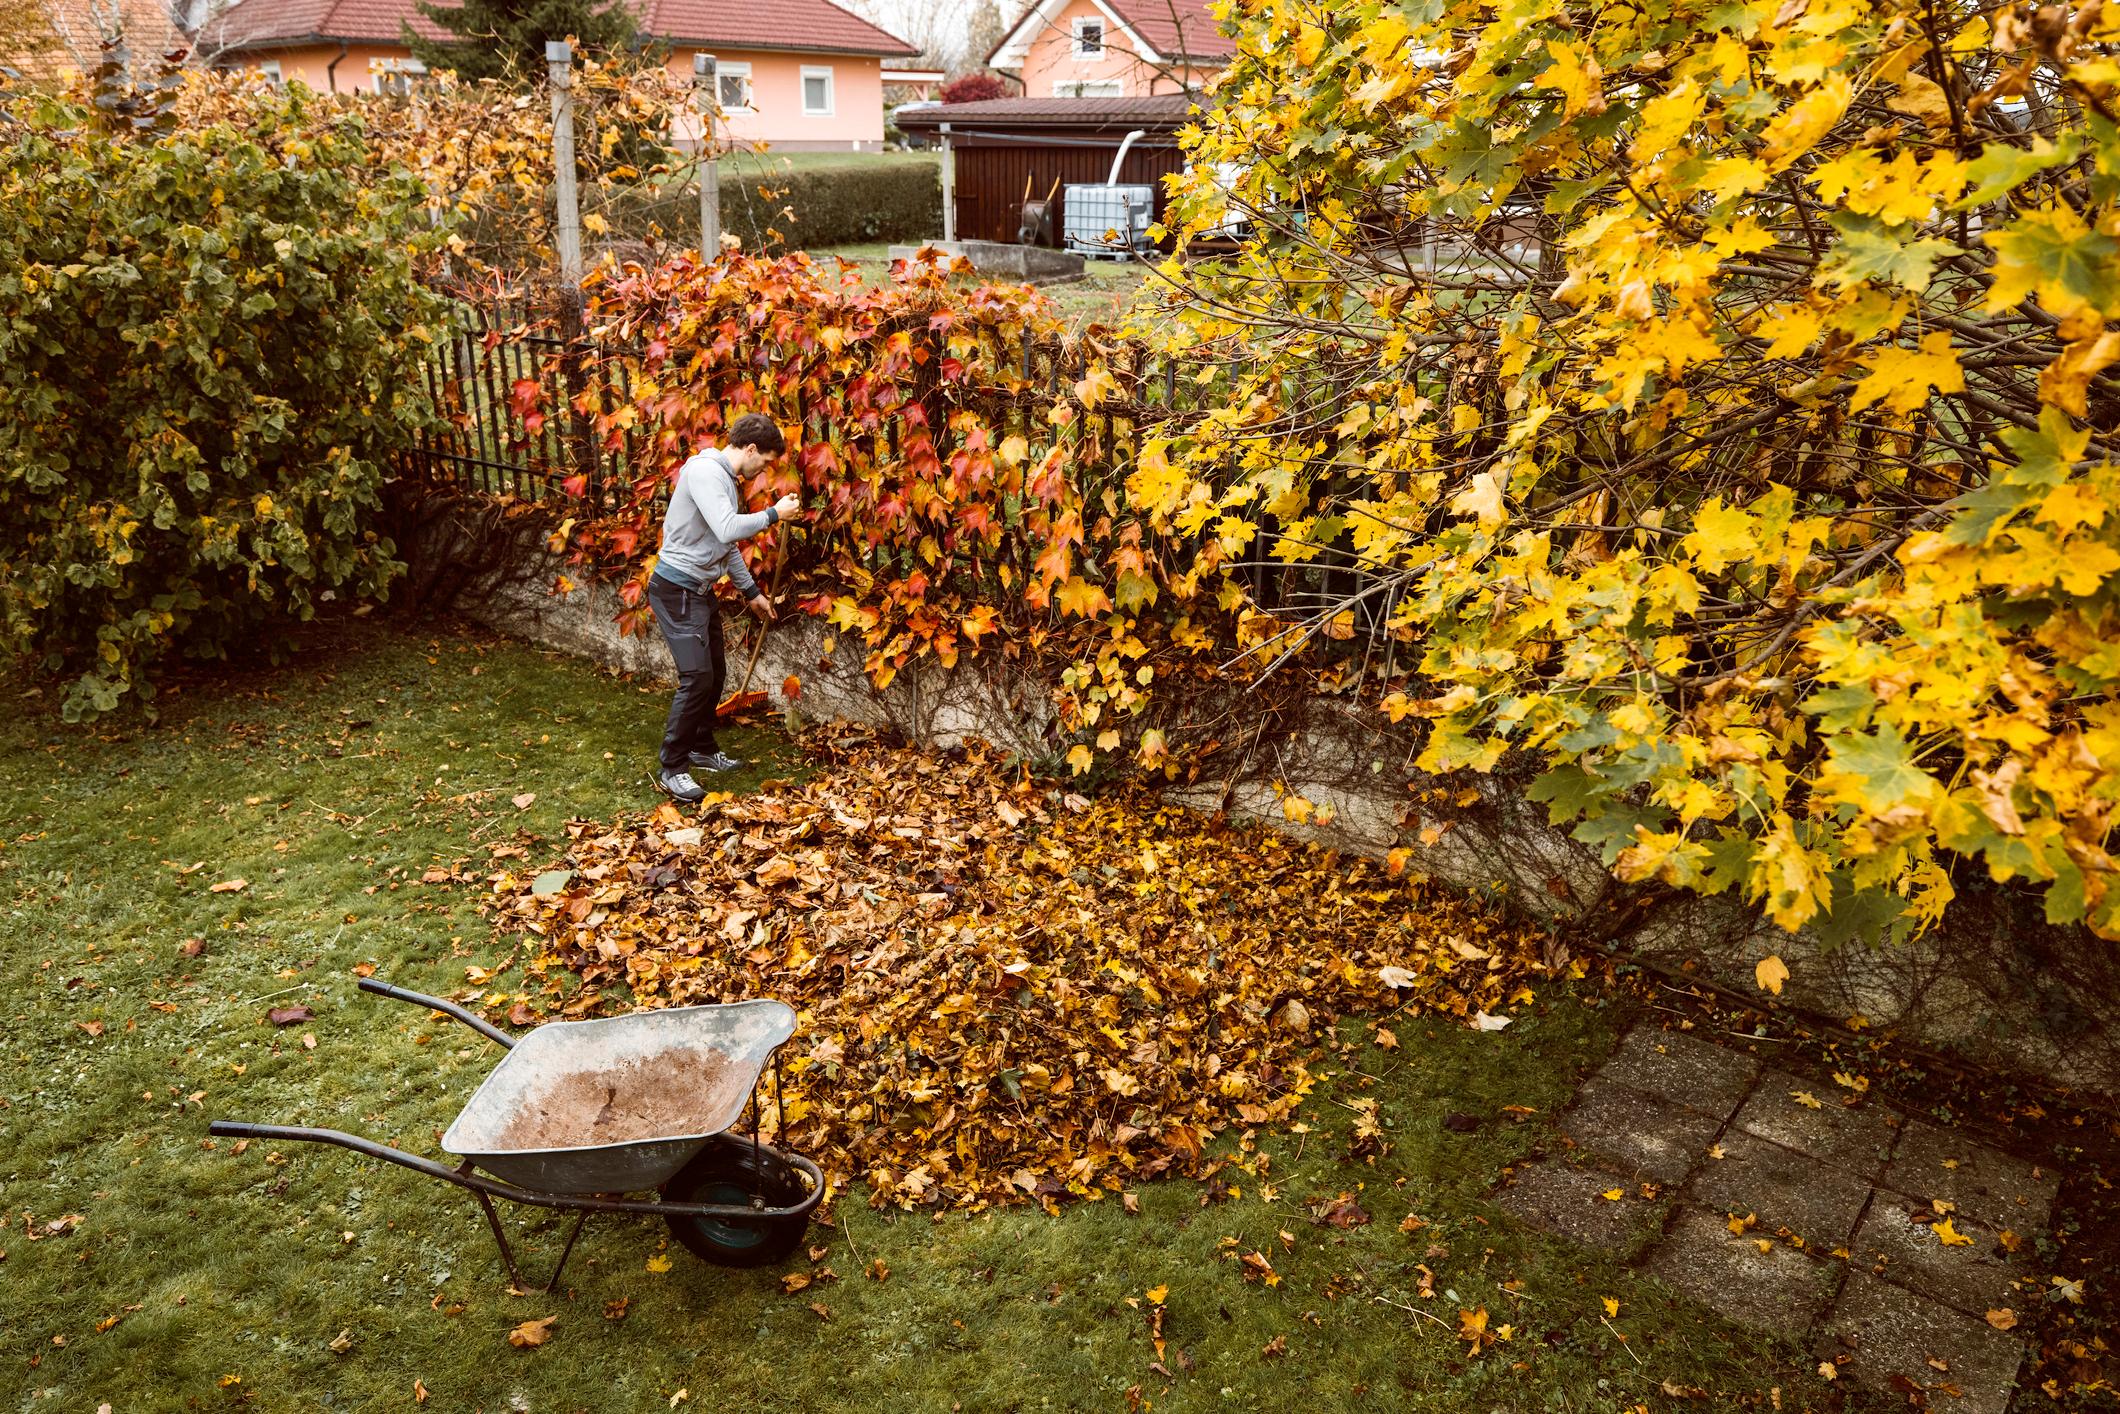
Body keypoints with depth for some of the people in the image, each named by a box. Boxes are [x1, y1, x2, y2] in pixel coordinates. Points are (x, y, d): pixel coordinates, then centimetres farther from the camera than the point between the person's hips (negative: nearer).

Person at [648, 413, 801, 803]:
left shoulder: (727, 479, 14)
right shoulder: (704, 470, -17)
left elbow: (727, 545, 23)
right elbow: (728, 529, -30)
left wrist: (751, 592, 26)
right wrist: (774, 514, -18)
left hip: (701, 591, 10)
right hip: (677, 590, -10)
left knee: (715, 672, 15)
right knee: (697, 677, -12)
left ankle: (702, 748, 31)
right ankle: (672, 768, -1)